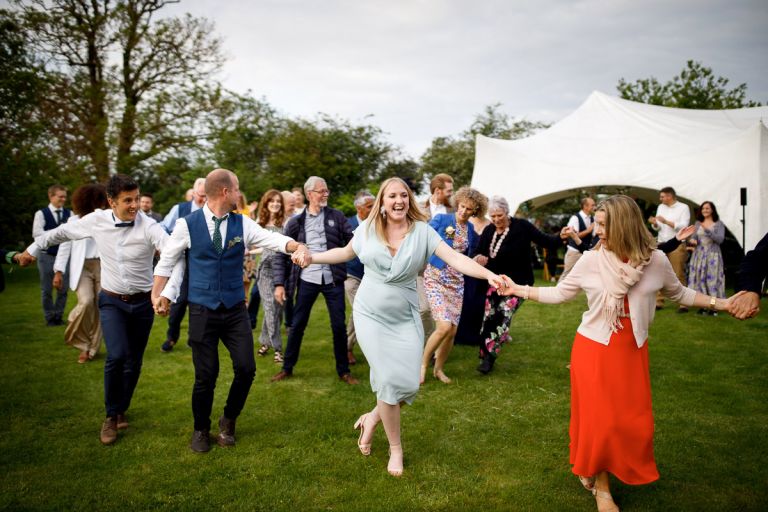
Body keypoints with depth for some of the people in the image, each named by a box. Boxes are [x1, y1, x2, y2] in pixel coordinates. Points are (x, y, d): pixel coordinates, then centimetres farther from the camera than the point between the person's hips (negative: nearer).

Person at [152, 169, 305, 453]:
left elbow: (272, 238, -14)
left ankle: (229, 420, 28)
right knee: (206, 374, 3)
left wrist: (298, 247, -33)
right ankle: (201, 429, 30)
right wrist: (157, 295, 2)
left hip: (235, 309, 2)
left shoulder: (242, 223, 0)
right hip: (202, 310, -2)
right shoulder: (187, 224, -6)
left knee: (246, 368, -1)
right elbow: (167, 260, 6)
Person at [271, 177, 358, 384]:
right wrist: (279, 283, -3)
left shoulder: (337, 217, 3)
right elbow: (282, 254, 3)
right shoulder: (296, 222, 1)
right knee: (297, 325, 8)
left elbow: (352, 241, 0)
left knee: (339, 325, 5)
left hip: (333, 280, 0)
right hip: (307, 280, 0)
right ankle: (287, 367, 25)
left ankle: (343, 370, 21)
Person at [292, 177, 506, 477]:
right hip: (371, 314, -1)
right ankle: (395, 448, 16)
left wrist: (488, 274, -28)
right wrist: (312, 258, 5)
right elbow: (346, 252, 14)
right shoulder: (368, 228, -3)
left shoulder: (421, 231, -7)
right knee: (389, 379, -6)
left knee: (409, 383, -2)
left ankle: (373, 417, 30)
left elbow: (454, 258, -16)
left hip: (405, 318, 1)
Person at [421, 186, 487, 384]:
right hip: (435, 277, -5)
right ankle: (423, 364, 5)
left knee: (452, 330, 3)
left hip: (457, 281, 5)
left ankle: (439, 369, 24)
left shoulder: (472, 230, 8)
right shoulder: (441, 219, -6)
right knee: (444, 326, -18)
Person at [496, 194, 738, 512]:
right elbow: (559, 294, -1)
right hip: (593, 349, -2)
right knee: (598, 417, 3)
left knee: (634, 419, 9)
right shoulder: (590, 261, -12)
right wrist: (520, 290, -7)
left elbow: (679, 294, 9)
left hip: (632, 351, 2)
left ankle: (621, 469, 37)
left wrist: (720, 303, 2)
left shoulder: (656, 261, -8)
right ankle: (600, 484, 23)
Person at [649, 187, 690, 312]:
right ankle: (658, 302, 10)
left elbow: (684, 226, -11)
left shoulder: (683, 207, -1)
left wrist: (666, 221, -18)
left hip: (676, 245, -5)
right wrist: (654, 223, -8)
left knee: (679, 275, -4)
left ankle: (683, 303, 2)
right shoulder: (661, 207, 14)